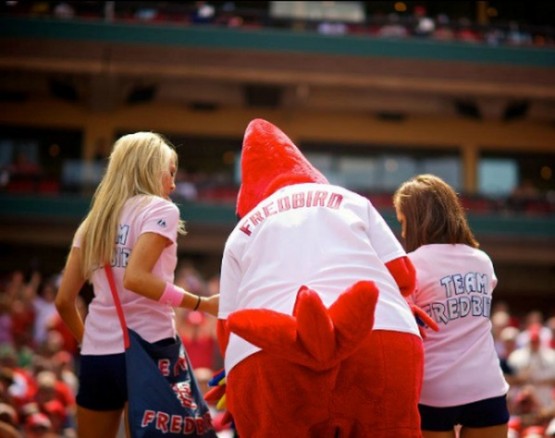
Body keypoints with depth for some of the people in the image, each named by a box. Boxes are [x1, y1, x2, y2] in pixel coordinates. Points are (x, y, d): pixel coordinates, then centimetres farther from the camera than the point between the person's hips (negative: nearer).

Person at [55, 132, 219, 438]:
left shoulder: (93, 220, 15)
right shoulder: (159, 209, -3)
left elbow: (64, 301, 10)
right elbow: (136, 278, -19)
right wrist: (202, 304, -16)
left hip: (96, 354, 6)